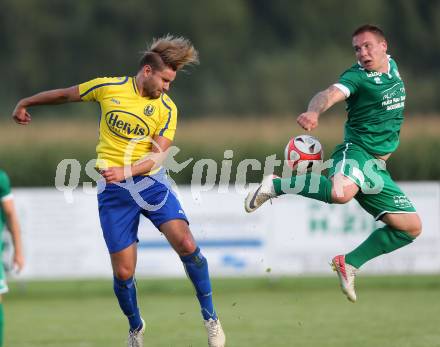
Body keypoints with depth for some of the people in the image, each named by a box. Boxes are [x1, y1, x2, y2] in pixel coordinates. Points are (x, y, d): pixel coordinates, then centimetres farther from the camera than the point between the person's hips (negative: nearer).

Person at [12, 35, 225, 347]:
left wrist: (126, 171, -29)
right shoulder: (108, 88, -3)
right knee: (123, 273, -2)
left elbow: (158, 156, -11)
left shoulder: (167, 109, -3)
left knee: (186, 243, -22)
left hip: (152, 182, 0)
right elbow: (66, 95, 13)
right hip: (114, 192, 0)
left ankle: (210, 317, -5)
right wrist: (25, 103, 24)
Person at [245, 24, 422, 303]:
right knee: (340, 192, -40)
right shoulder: (357, 76, -9)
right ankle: (275, 185, -18)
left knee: (411, 227, 5)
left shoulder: (392, 66, 13)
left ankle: (350, 263, 14)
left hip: (378, 168, 8)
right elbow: (331, 94, -30)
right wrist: (313, 112, -53)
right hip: (356, 151, -8)